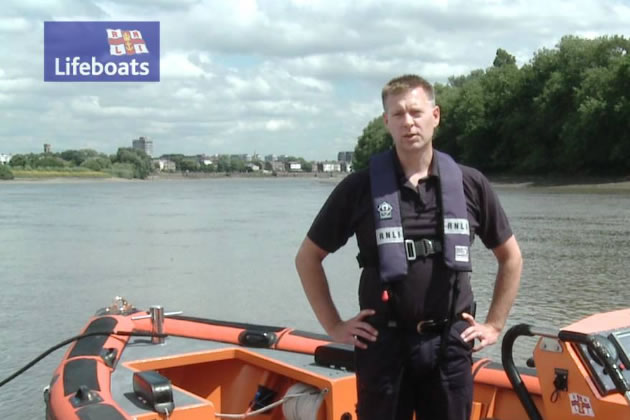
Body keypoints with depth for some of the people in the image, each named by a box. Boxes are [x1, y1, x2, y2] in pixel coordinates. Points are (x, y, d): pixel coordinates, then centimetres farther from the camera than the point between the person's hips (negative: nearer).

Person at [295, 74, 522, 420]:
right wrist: (333, 325, 1)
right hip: (383, 344, -1)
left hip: (449, 344, 2)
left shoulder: (470, 185, 1)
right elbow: (308, 258, 4)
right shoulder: (359, 187, -4)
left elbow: (510, 257, 13)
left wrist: (494, 324, 8)